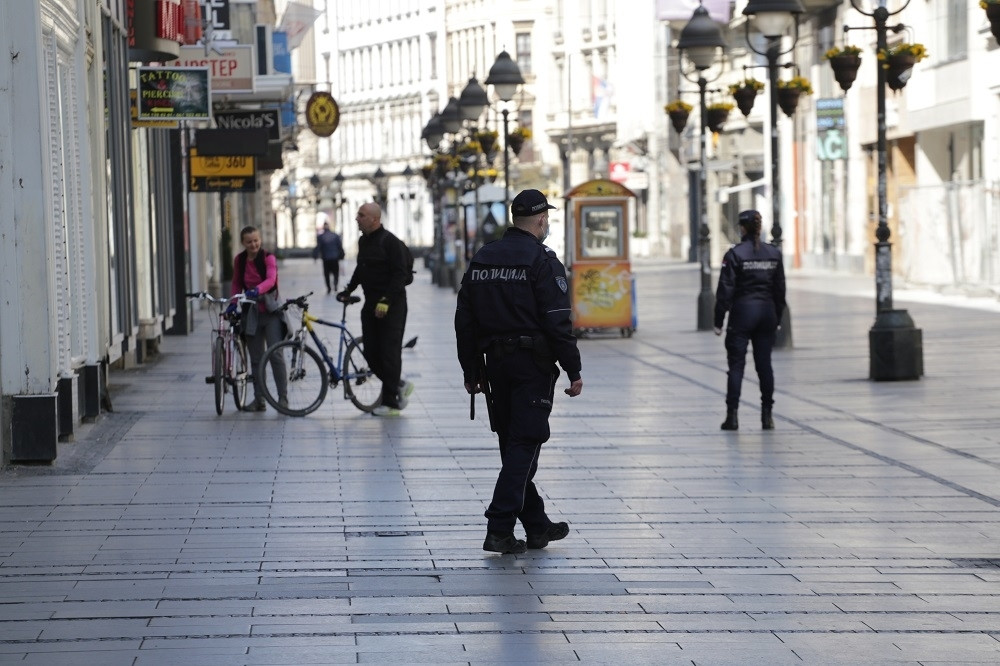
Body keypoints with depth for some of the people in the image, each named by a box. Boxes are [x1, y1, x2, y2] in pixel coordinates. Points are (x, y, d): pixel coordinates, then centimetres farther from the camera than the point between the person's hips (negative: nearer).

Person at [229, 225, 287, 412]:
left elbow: (271, 280, -27)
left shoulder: (268, 258, -10)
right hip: (251, 313, 4)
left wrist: (257, 290, -45)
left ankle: (283, 397, -4)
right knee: (256, 359, 7)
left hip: (270, 311, -4)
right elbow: (237, 284, 14)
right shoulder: (239, 260, 3)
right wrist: (234, 303, -1)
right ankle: (259, 399, 13)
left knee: (276, 356, -9)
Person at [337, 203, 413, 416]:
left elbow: (400, 274, -18)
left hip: (391, 306, -8)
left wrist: (386, 301, -22)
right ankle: (399, 385, 24)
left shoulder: (390, 242, -14)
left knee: (389, 352, -5)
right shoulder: (363, 241, 12)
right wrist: (348, 290, 16)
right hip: (371, 303, 8)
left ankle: (390, 402, 2)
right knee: (371, 353, 6)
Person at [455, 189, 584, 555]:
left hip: (496, 362, 7)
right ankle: (499, 530, -12)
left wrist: (472, 371, 17)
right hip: (534, 365, -7)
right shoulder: (541, 260, -10)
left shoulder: (481, 260, 11)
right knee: (524, 446, -5)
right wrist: (574, 371, -10)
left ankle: (537, 525, 23)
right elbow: (558, 322, -15)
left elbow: (465, 320, 12)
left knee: (514, 445, 14)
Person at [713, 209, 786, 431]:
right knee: (764, 364, 8)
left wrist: (718, 321, -5)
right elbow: (780, 289, 11)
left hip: (742, 313, -4)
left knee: (736, 364, -1)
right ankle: (767, 415, 9)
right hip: (767, 312, 4)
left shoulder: (734, 254, -9)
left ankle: (732, 415, -5)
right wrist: (777, 318, 18)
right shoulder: (774, 253, 5)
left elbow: (725, 290, -10)